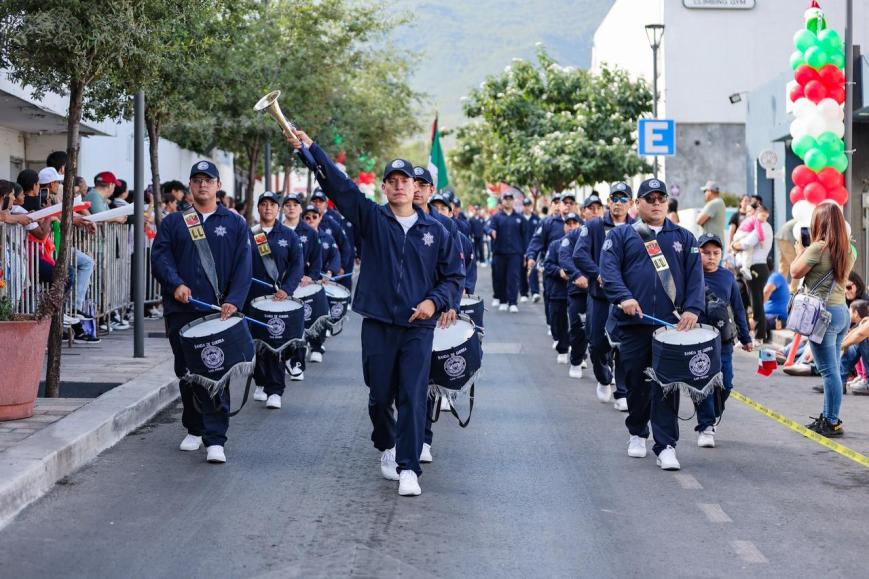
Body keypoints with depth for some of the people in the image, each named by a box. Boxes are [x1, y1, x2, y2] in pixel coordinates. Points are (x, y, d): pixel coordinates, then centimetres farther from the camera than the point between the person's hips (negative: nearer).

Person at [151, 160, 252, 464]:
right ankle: (194, 430, 25)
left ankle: (215, 440, -10)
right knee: (186, 373, 9)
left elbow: (243, 267, 2)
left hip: (218, 312, -2)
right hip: (180, 311, 2)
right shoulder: (174, 222, 12)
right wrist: (176, 284, -17)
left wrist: (233, 301, -13)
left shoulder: (235, 224, 9)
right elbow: (160, 256, 2)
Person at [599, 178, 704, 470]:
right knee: (636, 383, 8)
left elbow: (695, 275, 6)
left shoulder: (683, 238, 14)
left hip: (671, 325, 0)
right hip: (633, 325, 0)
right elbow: (609, 269, -4)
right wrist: (624, 297, -21)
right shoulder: (621, 236, 10)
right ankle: (637, 434, 30)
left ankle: (666, 446, -5)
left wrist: (693, 308, -9)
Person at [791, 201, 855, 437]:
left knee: (829, 370, -6)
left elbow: (796, 272, -7)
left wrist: (800, 251, 9)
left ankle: (832, 422, -4)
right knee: (832, 369, 13)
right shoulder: (848, 251, 10)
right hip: (842, 310, 8)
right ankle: (827, 417, 19)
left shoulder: (818, 248, -13)